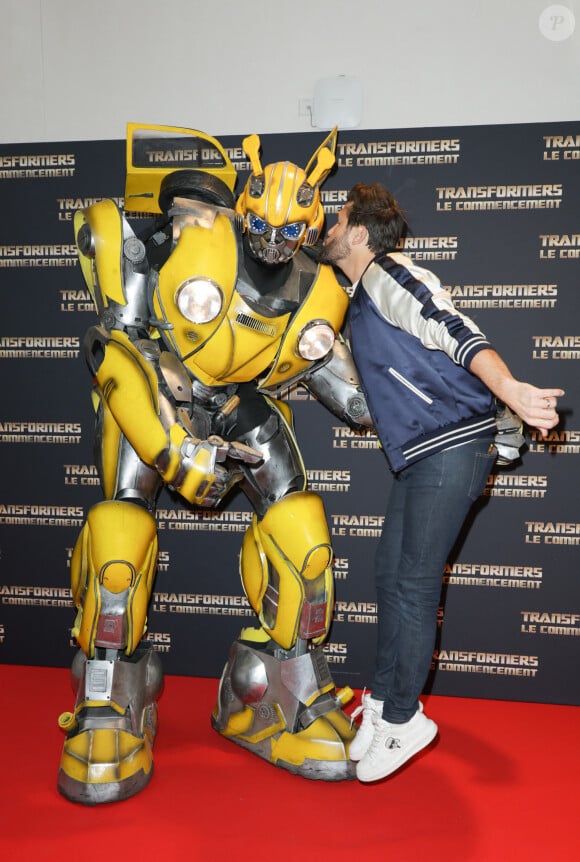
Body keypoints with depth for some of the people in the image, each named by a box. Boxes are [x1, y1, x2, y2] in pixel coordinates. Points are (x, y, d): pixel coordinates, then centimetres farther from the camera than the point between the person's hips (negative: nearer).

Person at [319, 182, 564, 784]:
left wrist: (509, 388, -37)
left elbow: (454, 331, -24)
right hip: (418, 457, 9)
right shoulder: (360, 301, 19)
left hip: (452, 449, -9)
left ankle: (403, 720, 13)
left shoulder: (389, 275, -10)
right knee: (389, 578, 12)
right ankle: (383, 700, 27)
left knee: (414, 587, -3)